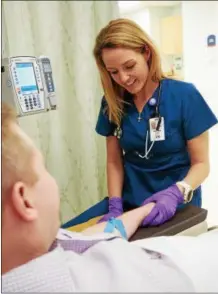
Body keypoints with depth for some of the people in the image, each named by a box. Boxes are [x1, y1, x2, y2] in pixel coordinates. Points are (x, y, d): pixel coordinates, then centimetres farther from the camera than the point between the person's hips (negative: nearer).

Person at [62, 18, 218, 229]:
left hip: (176, 205, -4)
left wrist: (175, 193, -23)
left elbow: (201, 163, -6)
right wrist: (115, 205, -8)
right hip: (129, 201, 4)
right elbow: (114, 161, 6)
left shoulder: (184, 96, -9)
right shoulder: (112, 102, 2)